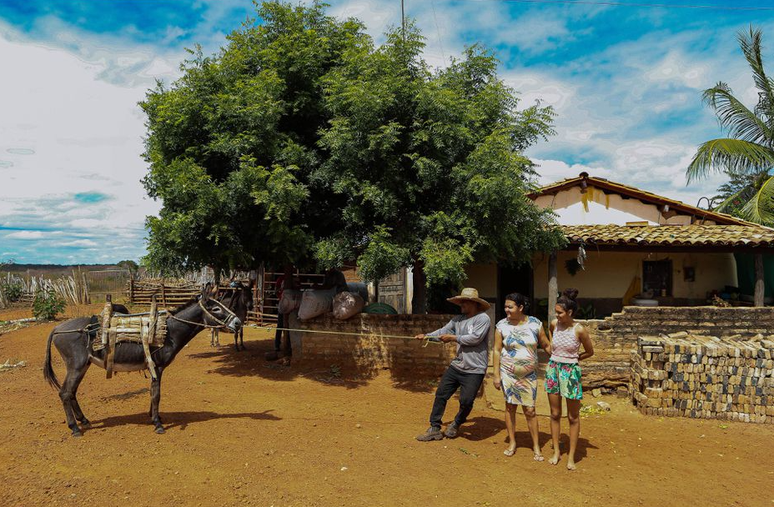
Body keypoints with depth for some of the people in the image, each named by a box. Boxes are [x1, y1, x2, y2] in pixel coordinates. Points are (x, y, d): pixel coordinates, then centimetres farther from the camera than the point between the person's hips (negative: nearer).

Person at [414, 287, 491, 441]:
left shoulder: (483, 318, -11)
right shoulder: (458, 319, 10)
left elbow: (475, 338, -21)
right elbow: (443, 331, 7)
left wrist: (453, 338, -13)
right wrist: (427, 335, -8)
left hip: (474, 370, -7)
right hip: (456, 366, 7)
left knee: (466, 401, -7)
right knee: (441, 395, 5)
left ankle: (456, 425, 22)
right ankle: (434, 429, 15)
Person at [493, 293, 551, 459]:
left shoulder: (535, 324, -5)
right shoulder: (502, 325, -6)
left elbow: (546, 345, 3)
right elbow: (497, 350, -3)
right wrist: (496, 375, -5)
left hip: (529, 375, 0)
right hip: (508, 373, 1)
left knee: (530, 410, 2)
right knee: (510, 406, 8)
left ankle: (536, 446, 14)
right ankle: (512, 442, 24)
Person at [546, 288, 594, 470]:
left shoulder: (579, 330, -14)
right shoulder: (554, 324, -1)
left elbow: (590, 352, 0)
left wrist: (571, 358, 3)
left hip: (570, 371, -4)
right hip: (553, 369, 4)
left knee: (573, 417, 6)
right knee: (555, 414, 10)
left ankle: (571, 456, 15)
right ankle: (556, 452, 22)